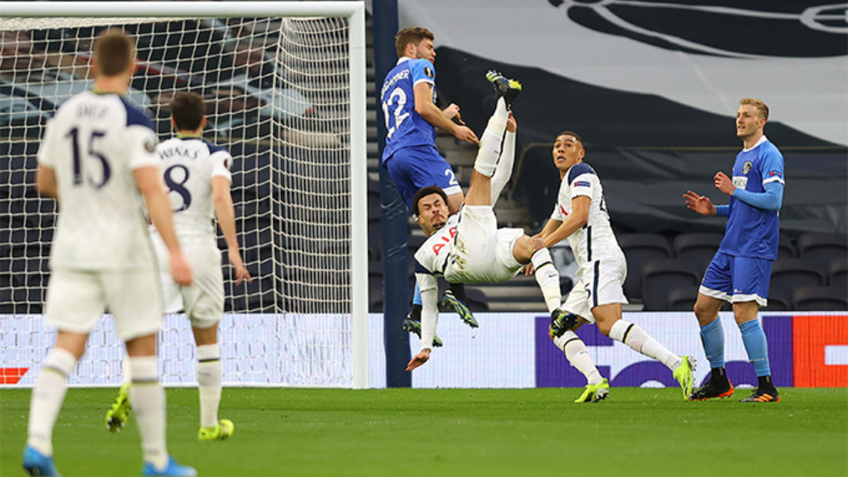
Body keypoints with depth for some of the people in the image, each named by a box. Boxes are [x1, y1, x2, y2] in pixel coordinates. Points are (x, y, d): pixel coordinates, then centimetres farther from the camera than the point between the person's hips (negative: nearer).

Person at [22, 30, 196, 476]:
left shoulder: (64, 115, 6)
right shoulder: (133, 122, -11)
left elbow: (44, 183, 15)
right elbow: (152, 189, -21)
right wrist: (175, 252, -23)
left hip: (71, 248, 4)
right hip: (123, 248, -4)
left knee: (67, 345, -1)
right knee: (143, 349, 5)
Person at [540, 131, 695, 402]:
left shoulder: (580, 172, 2)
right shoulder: (565, 189, 32)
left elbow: (579, 217, -11)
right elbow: (546, 235, 41)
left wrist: (543, 245, -6)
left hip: (601, 257, -11)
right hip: (591, 268, 11)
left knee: (608, 324, -27)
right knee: (559, 329, 8)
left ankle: (677, 364, -38)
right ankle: (596, 383, -11)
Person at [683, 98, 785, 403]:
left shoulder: (769, 155, -10)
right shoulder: (741, 157, 19)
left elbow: (773, 200, -20)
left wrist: (733, 191, -12)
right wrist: (714, 210, 11)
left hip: (755, 249, -10)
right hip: (730, 248, 10)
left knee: (744, 314, -16)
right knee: (703, 308, 10)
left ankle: (767, 387, -10)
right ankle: (719, 381, 21)